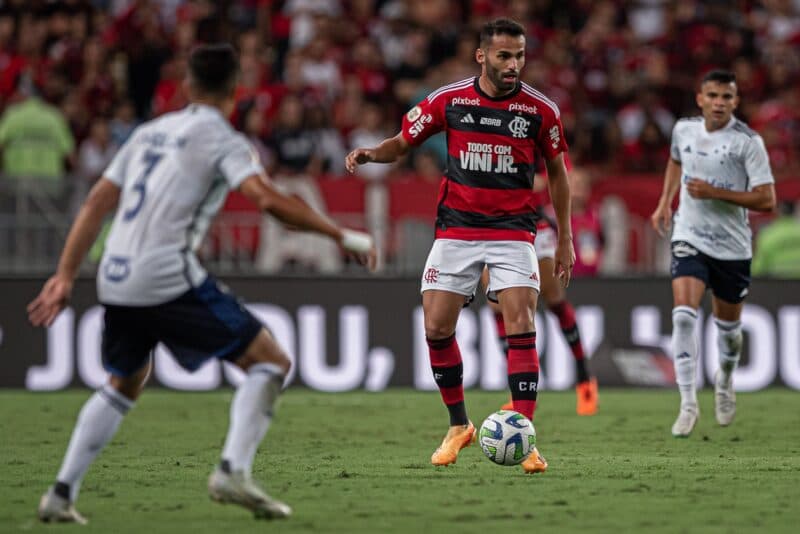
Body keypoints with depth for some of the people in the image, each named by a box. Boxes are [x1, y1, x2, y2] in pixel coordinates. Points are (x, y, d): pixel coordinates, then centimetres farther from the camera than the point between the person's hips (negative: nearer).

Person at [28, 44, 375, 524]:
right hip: (169, 277, -7)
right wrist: (342, 236, -9)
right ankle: (234, 471, -18)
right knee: (271, 361, -2)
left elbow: (97, 203, 19)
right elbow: (268, 199, -16)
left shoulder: (150, 132, 20)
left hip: (117, 281, 7)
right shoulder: (221, 138, 0)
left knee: (125, 385, 28)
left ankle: (61, 495, 22)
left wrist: (65, 277, 21)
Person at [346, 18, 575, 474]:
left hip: (513, 231, -1)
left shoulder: (540, 110, -4)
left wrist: (565, 240, 8)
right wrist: (371, 153, -15)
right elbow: (402, 143, 8)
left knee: (521, 326, -15)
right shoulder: (448, 101, -3)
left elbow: (557, 172, 8)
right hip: (456, 228, 1)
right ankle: (459, 426, 18)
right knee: (437, 329, -2)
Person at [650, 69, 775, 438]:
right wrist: (665, 203, 16)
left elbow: (766, 200, -16)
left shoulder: (748, 142, -13)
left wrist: (715, 193, -23)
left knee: (728, 325, 14)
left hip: (732, 245, -1)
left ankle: (725, 380, 46)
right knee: (683, 315, -19)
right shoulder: (684, 129, 0)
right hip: (690, 238, 1)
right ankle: (688, 403, -17)